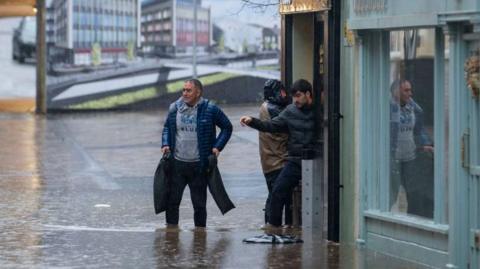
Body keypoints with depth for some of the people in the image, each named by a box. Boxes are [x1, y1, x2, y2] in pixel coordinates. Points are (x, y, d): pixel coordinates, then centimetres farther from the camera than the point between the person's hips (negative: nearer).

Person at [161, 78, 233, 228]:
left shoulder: (210, 109, -5)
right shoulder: (175, 108, 3)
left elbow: (227, 127, 6)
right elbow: (167, 127, 20)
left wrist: (217, 146, -3)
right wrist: (165, 144, 4)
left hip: (199, 165, -2)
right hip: (177, 163, 2)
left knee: (199, 203, 7)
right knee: (172, 200, 1)